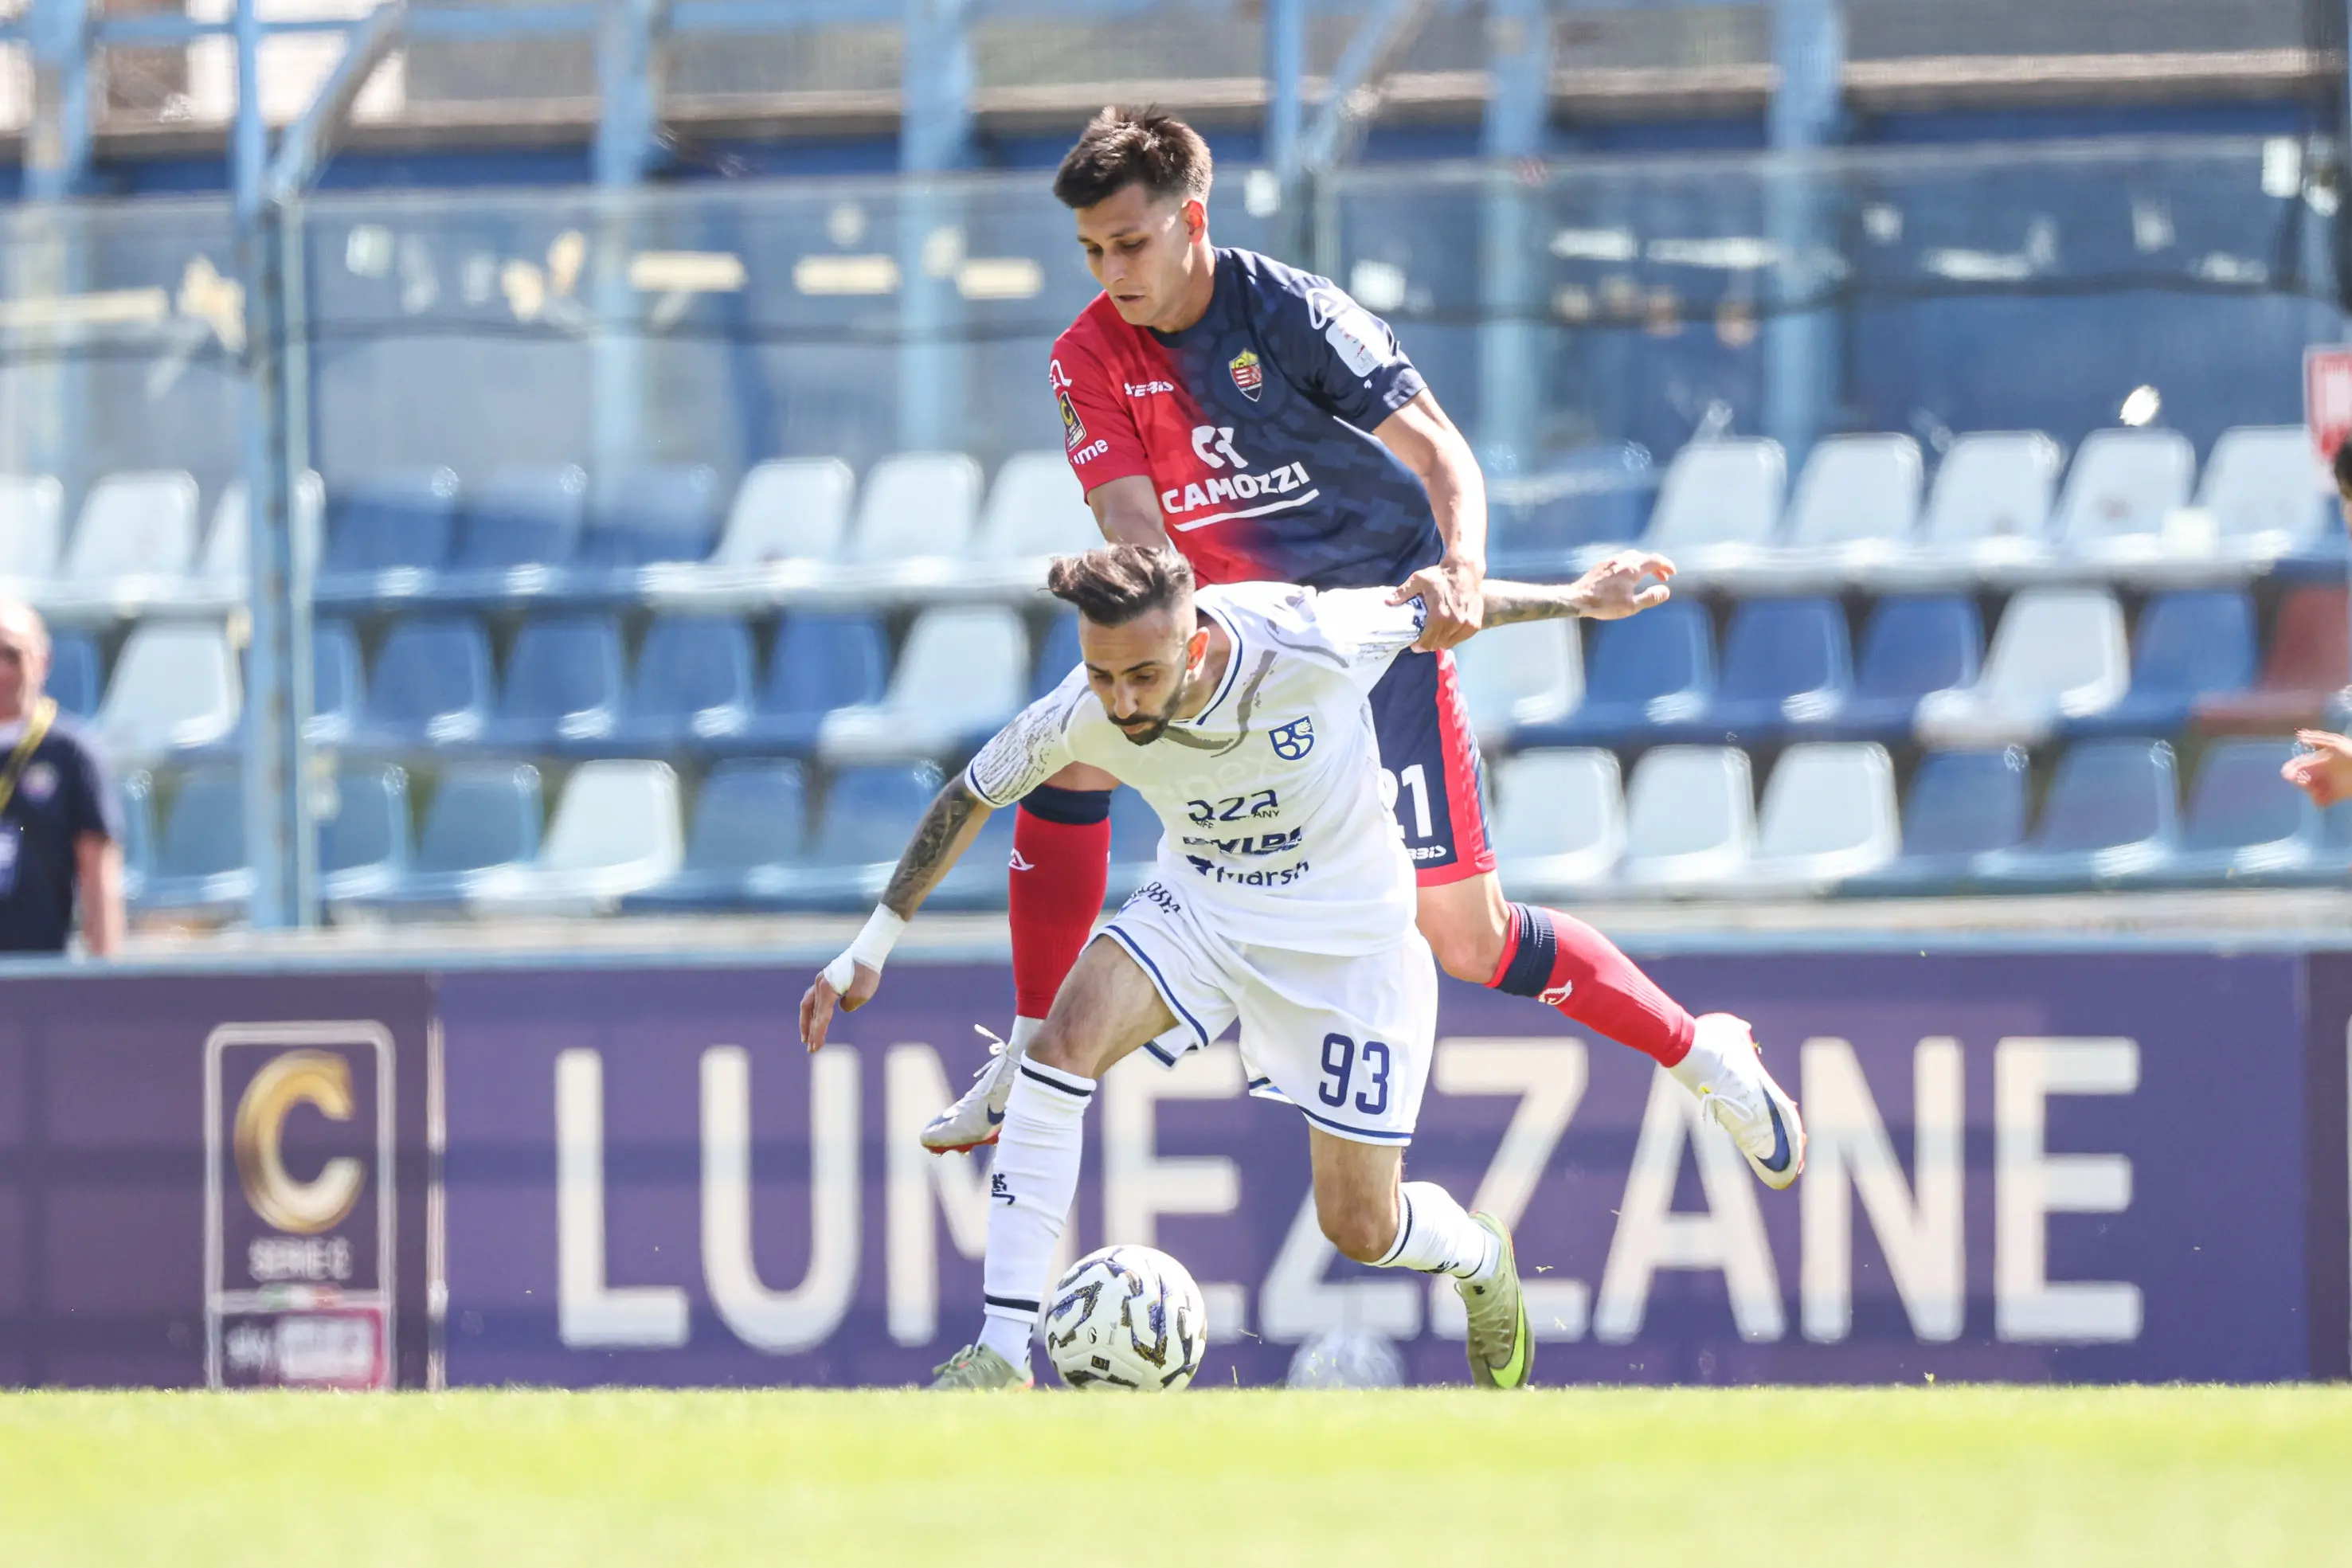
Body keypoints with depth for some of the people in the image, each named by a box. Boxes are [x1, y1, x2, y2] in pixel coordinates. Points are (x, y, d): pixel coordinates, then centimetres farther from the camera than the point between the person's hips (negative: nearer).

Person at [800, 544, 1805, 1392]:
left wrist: (1578, 599, 2)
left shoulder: (1309, 646, -31)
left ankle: (1480, 1262, 40)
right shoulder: (1081, 719, -23)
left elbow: (1428, 607, -10)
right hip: (1202, 911, 2)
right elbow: (969, 797, -4)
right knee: (1067, 1036, -28)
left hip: (1348, 935, -2)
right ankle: (1001, 1354, -25)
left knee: (1361, 1229, 0)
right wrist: (873, 946, -1)